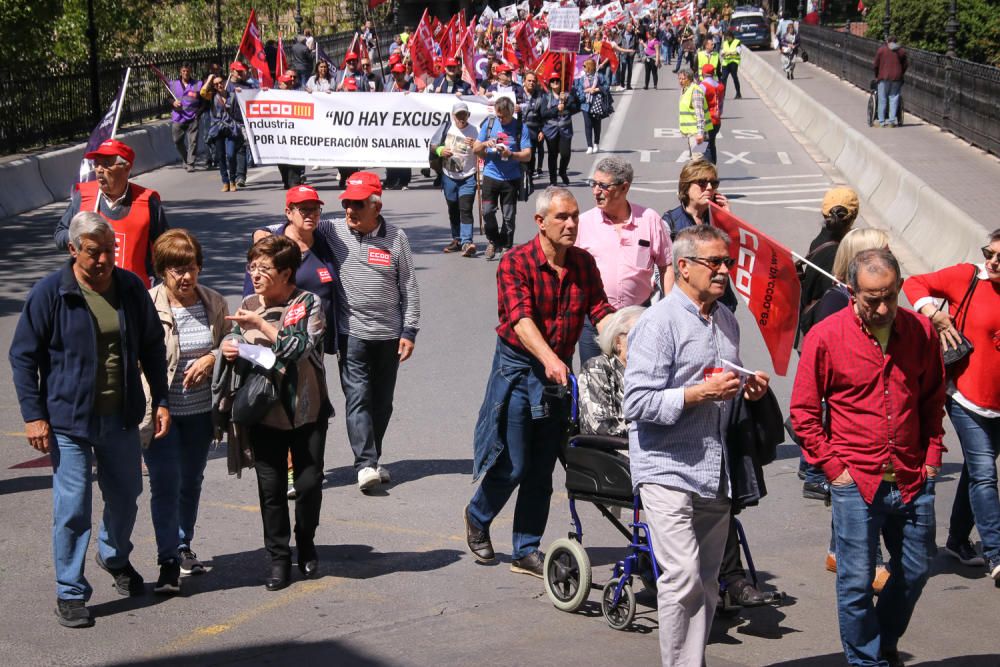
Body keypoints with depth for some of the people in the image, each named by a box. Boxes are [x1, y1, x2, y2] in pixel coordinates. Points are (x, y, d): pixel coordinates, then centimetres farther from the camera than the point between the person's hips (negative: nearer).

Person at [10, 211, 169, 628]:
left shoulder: (131, 288, 0)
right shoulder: (50, 293, -11)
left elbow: (153, 347, 11)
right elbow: (23, 356, -6)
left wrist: (161, 400, 7)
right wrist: (33, 415, -10)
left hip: (122, 418, 4)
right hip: (69, 419, -4)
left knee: (124, 497, 18)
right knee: (72, 508, -2)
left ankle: (115, 557, 46)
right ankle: (70, 593, 11)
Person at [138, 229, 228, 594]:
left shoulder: (214, 302, 1)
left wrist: (212, 358, -9)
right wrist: (145, 410, -17)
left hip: (200, 412, 5)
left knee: (191, 482, 19)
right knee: (166, 485, -8)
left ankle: (183, 546, 37)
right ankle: (168, 563, -3)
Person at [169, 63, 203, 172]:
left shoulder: (197, 85, 3)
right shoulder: (173, 84, 10)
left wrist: (199, 112, -6)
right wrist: (173, 103, -5)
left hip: (192, 118, -2)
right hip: (178, 118, 2)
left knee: (192, 141, -8)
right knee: (177, 140, 5)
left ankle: (190, 164, -2)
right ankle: (185, 160, 26)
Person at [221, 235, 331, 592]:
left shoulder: (308, 303, -7)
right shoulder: (248, 306, 7)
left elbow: (300, 348, -20)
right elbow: (234, 344, 16)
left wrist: (262, 325, -19)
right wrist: (229, 347, -8)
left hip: (306, 409, -3)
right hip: (263, 411, 3)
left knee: (309, 482, 2)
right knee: (270, 487, 4)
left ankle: (305, 545, 27)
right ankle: (278, 558, 15)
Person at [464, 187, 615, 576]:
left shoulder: (584, 264, 4)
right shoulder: (516, 263, -14)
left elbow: (601, 312, -1)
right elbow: (521, 319, -26)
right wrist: (549, 359, -41)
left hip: (560, 370, 5)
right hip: (517, 368, -5)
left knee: (541, 469, 8)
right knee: (512, 464, 0)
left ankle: (526, 552, 19)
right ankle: (477, 517, 30)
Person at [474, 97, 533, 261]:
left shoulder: (520, 127, -1)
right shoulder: (489, 124, 6)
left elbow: (527, 155, -6)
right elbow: (475, 149, 11)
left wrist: (511, 154, -23)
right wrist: (485, 144, -11)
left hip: (511, 178, -2)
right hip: (490, 175, 2)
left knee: (509, 216, 2)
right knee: (487, 211, -5)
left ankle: (506, 247, 16)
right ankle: (493, 241, 18)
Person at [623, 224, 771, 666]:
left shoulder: (727, 321, 15)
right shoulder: (659, 322, -10)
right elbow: (637, 402, -17)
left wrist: (746, 390, 8)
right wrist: (702, 393, -21)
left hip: (716, 475, 8)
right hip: (667, 469, -8)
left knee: (706, 584, 11)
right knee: (683, 578, -14)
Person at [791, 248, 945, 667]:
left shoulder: (921, 331, 1)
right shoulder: (826, 337, -8)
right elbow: (803, 411, -2)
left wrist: (932, 455, 7)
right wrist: (832, 466, -6)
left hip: (913, 480, 4)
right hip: (856, 482, -4)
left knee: (915, 570, 16)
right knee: (857, 582, 1)